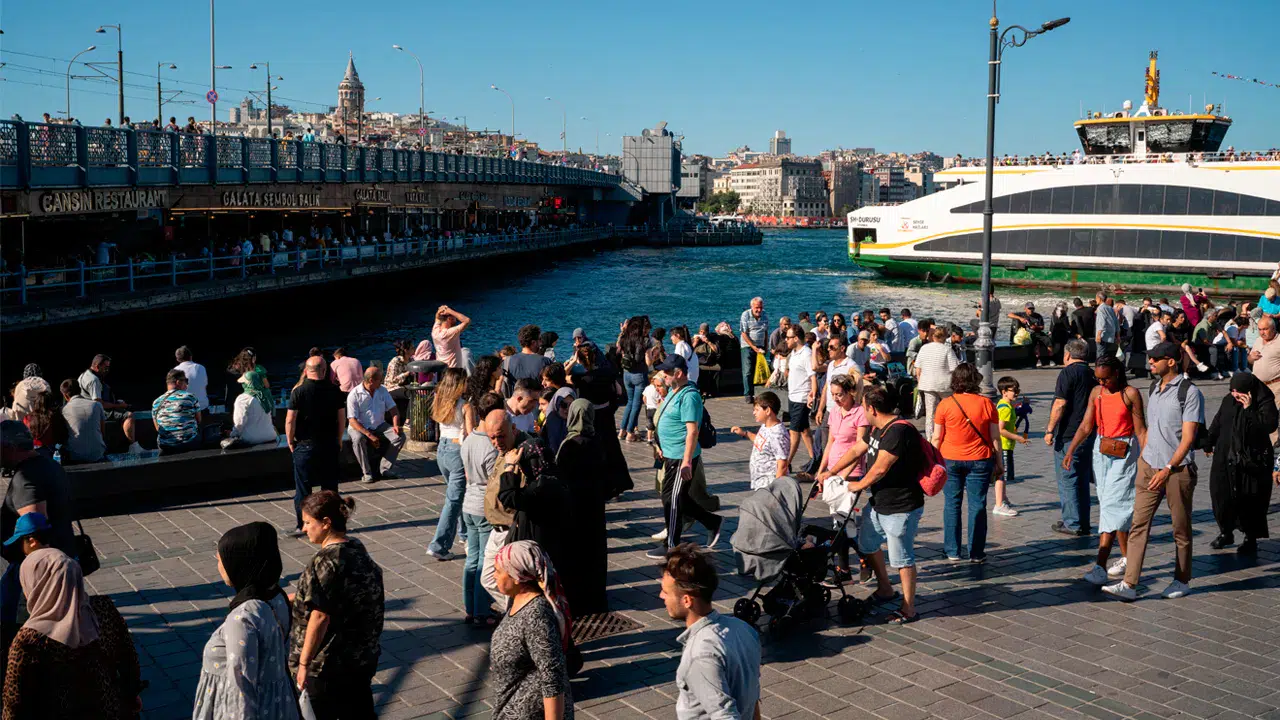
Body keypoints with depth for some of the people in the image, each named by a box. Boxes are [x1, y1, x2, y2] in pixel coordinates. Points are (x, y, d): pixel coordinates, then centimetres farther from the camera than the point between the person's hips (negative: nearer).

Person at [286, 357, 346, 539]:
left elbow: (290, 421, -11)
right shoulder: (334, 390, -2)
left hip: (305, 446, -2)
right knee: (330, 486, 11)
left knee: (303, 487, 5)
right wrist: (338, 441, 15)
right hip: (330, 445, 3)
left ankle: (302, 526, 8)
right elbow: (342, 419, 3)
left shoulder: (299, 392, -10)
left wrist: (291, 442, 3)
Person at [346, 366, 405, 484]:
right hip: (359, 427, -5)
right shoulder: (354, 394, -14)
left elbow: (393, 409, 8)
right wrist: (369, 435, -29)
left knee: (400, 436, -18)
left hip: (379, 426, 5)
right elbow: (352, 420, -18)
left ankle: (384, 469, -14)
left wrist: (396, 425, -14)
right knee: (358, 439, -37)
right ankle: (366, 472, -23)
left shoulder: (382, 391, 4)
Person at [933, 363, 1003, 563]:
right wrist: (999, 463, 10)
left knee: (952, 504, 9)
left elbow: (937, 438, -3)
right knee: (977, 505, 7)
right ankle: (976, 552, 11)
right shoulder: (986, 404, -5)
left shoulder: (945, 404, -7)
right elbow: (995, 437, 0)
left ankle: (953, 551, 13)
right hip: (979, 461, 0)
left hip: (950, 460, 0)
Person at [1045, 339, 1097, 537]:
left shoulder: (1068, 373, -11)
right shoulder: (1092, 374, 13)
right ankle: (1083, 524, 18)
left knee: (1067, 481, -1)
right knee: (1082, 481, 14)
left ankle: (1072, 524, 0)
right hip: (1089, 436, 8)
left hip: (1068, 436, -8)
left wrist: (1050, 430, -15)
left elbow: (1060, 403, -19)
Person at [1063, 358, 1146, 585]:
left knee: (1112, 504, -12)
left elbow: (1140, 429, -6)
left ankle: (1100, 565, -17)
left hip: (1124, 452, -6)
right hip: (1101, 451, 6)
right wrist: (1070, 450, -4)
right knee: (1108, 504, 10)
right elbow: (1086, 426, 7)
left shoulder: (1130, 394, -8)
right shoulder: (1096, 393, 7)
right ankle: (1127, 557, 22)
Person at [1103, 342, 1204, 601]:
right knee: (1139, 524, -1)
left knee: (1181, 528, 8)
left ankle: (1182, 581, 24)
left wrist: (1167, 469, -19)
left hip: (1177, 470, -6)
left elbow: (1188, 438, -14)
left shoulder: (1190, 392, -11)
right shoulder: (1154, 387, 11)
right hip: (1149, 467, 6)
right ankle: (1129, 584, -3)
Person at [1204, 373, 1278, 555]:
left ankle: (1251, 539, 11)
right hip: (1225, 459, 5)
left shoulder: (1265, 404, -10)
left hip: (1252, 461, -5)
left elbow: (1269, 426, -25)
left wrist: (1249, 409, -28)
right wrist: (1209, 443, 25)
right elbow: (1217, 422, 19)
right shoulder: (1228, 400, 6)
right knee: (1221, 493, 9)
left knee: (1250, 500, -1)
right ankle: (1226, 532, 26)